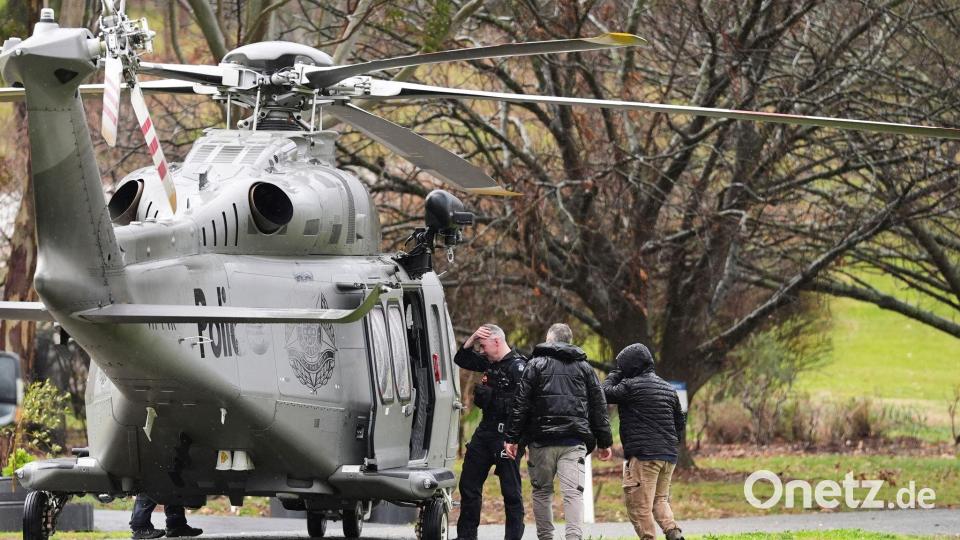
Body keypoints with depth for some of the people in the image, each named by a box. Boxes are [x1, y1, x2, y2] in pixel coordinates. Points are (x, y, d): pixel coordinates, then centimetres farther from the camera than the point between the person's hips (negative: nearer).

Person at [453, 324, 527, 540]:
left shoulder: (518, 366, -15)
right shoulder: (491, 363, 12)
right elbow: (461, 359, 22)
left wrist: (490, 396, -20)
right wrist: (472, 338, 7)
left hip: (505, 434, -9)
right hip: (485, 431, 9)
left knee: (510, 490, -3)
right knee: (468, 484, 13)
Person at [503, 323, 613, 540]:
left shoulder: (536, 365, 5)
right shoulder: (584, 368, 13)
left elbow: (521, 405, 0)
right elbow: (599, 406, 12)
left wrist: (512, 438, 1)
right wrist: (604, 442, 16)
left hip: (542, 440, -1)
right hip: (575, 442, 1)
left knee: (542, 490, 11)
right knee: (573, 491, -7)